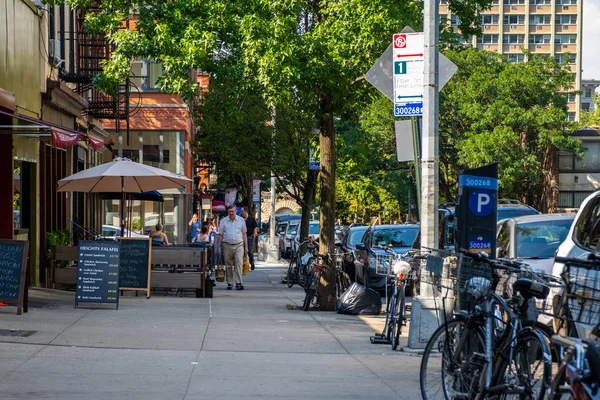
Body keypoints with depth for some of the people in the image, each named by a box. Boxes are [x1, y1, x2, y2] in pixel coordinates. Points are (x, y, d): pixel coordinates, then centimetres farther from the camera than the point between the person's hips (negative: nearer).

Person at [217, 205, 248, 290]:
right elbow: (220, 235, 9)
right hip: (227, 245, 1)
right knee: (228, 265, 6)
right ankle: (229, 283, 15)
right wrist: (218, 247, 3)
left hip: (239, 245, -1)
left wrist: (246, 246, 7)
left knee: (238, 264, -13)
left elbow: (244, 234, 11)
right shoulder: (223, 221, 6)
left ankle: (238, 283, -17)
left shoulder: (241, 220, 8)